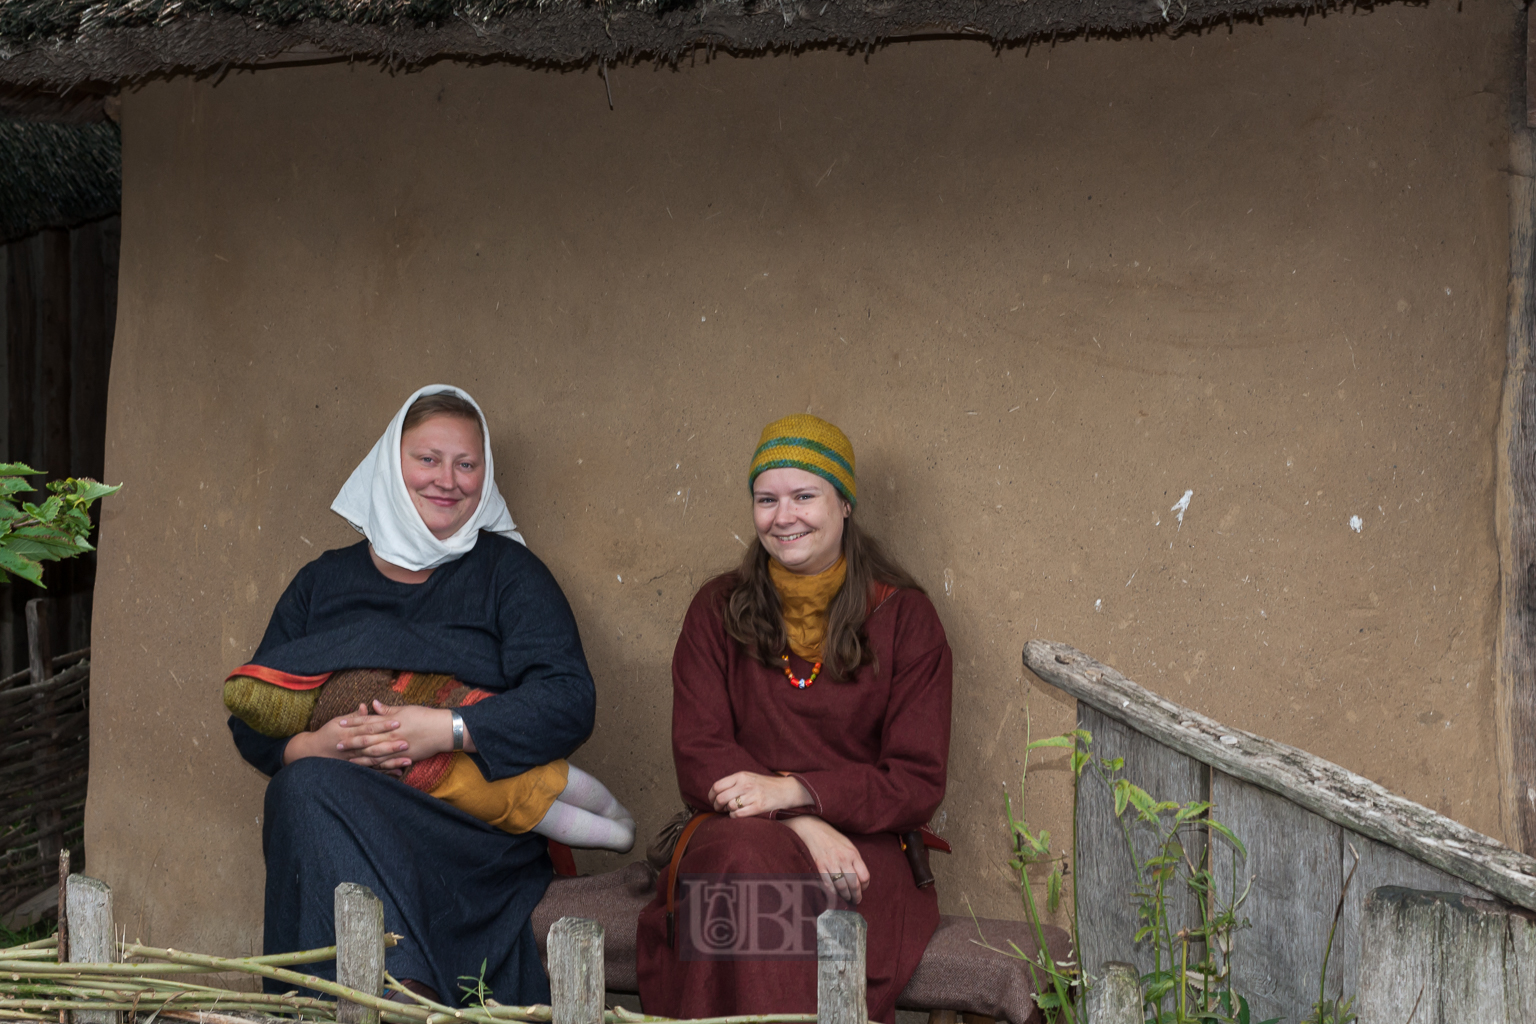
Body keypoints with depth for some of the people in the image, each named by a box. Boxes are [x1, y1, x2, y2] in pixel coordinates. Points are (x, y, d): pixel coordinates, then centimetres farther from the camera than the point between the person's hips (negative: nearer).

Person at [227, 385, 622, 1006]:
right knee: (307, 784, -32)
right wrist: (310, 746, -9)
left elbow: (569, 701, -4)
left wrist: (447, 731, -17)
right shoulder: (324, 582, 20)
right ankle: (401, 989, -40)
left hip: (476, 827, -3)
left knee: (314, 791, -31)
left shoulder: (507, 572, 11)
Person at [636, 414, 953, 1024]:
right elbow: (697, 760, 1)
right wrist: (803, 826, -16)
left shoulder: (903, 615, 6)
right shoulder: (719, 609, 10)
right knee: (747, 859, -36)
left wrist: (793, 790, -15)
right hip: (736, 831, 1)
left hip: (859, 845, -1)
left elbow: (918, 784, 1)